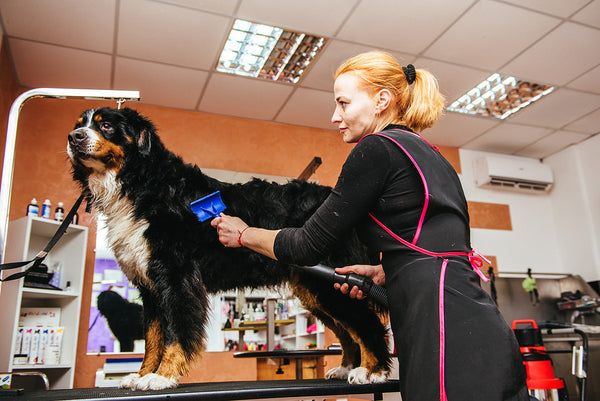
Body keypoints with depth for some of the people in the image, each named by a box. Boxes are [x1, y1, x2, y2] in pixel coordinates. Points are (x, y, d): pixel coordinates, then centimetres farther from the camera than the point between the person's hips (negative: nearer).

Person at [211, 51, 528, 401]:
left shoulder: (378, 149, -7)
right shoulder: (430, 156, 19)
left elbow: (309, 247, -5)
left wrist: (243, 234, 10)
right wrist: (384, 273, 13)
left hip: (448, 334, -9)